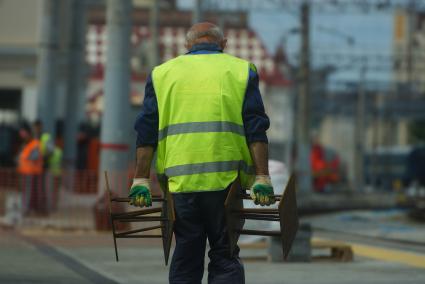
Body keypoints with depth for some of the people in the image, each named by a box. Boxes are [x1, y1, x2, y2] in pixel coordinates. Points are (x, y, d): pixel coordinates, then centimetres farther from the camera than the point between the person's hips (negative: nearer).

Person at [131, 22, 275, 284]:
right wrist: (262, 178, -2)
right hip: (225, 181, -1)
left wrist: (141, 181, 6)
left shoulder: (162, 73, 14)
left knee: (185, 260, 8)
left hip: (179, 182, 1)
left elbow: (146, 133, 7)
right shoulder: (240, 70, 10)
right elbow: (256, 131, 0)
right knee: (225, 257, 4)